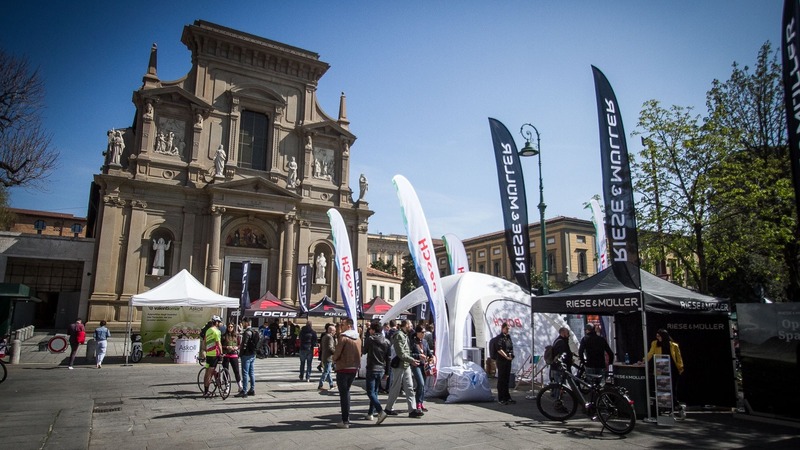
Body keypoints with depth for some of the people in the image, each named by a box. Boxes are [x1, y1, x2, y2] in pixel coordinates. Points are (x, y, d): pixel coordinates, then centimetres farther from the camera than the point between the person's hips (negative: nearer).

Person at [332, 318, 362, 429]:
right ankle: (347, 417, 24)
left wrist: (335, 360, 6)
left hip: (343, 368, -7)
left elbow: (337, 353, -13)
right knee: (346, 392, 20)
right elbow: (359, 354, 9)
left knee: (343, 394, -1)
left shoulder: (343, 337, -15)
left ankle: (345, 421, 0)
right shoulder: (357, 338, 6)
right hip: (354, 368, 7)